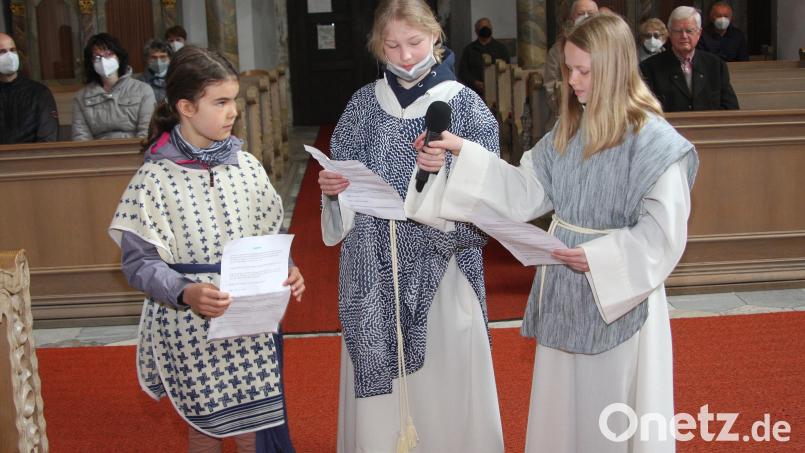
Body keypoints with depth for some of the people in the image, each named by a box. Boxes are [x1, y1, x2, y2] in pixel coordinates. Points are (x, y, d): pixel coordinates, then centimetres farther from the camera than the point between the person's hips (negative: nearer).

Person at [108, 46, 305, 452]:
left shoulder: (245, 165, 0)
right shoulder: (154, 178, -11)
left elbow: (269, 236, 8)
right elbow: (140, 263, -11)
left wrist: (285, 270, -11)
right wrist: (185, 293, -27)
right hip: (190, 330, -3)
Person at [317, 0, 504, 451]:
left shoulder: (464, 103, -3)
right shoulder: (364, 103, 6)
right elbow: (346, 188, 11)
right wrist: (332, 188, -10)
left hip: (439, 267, -2)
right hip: (375, 269, 2)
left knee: (443, 382, 5)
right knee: (379, 382, 8)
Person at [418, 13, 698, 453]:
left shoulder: (653, 141, -16)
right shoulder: (568, 129, 5)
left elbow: (663, 233, -17)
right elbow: (526, 192, 1)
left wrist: (598, 257, -24)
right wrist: (462, 153, -7)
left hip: (619, 296, -6)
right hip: (564, 292, 6)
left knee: (614, 412, 9)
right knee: (562, 405, 19)